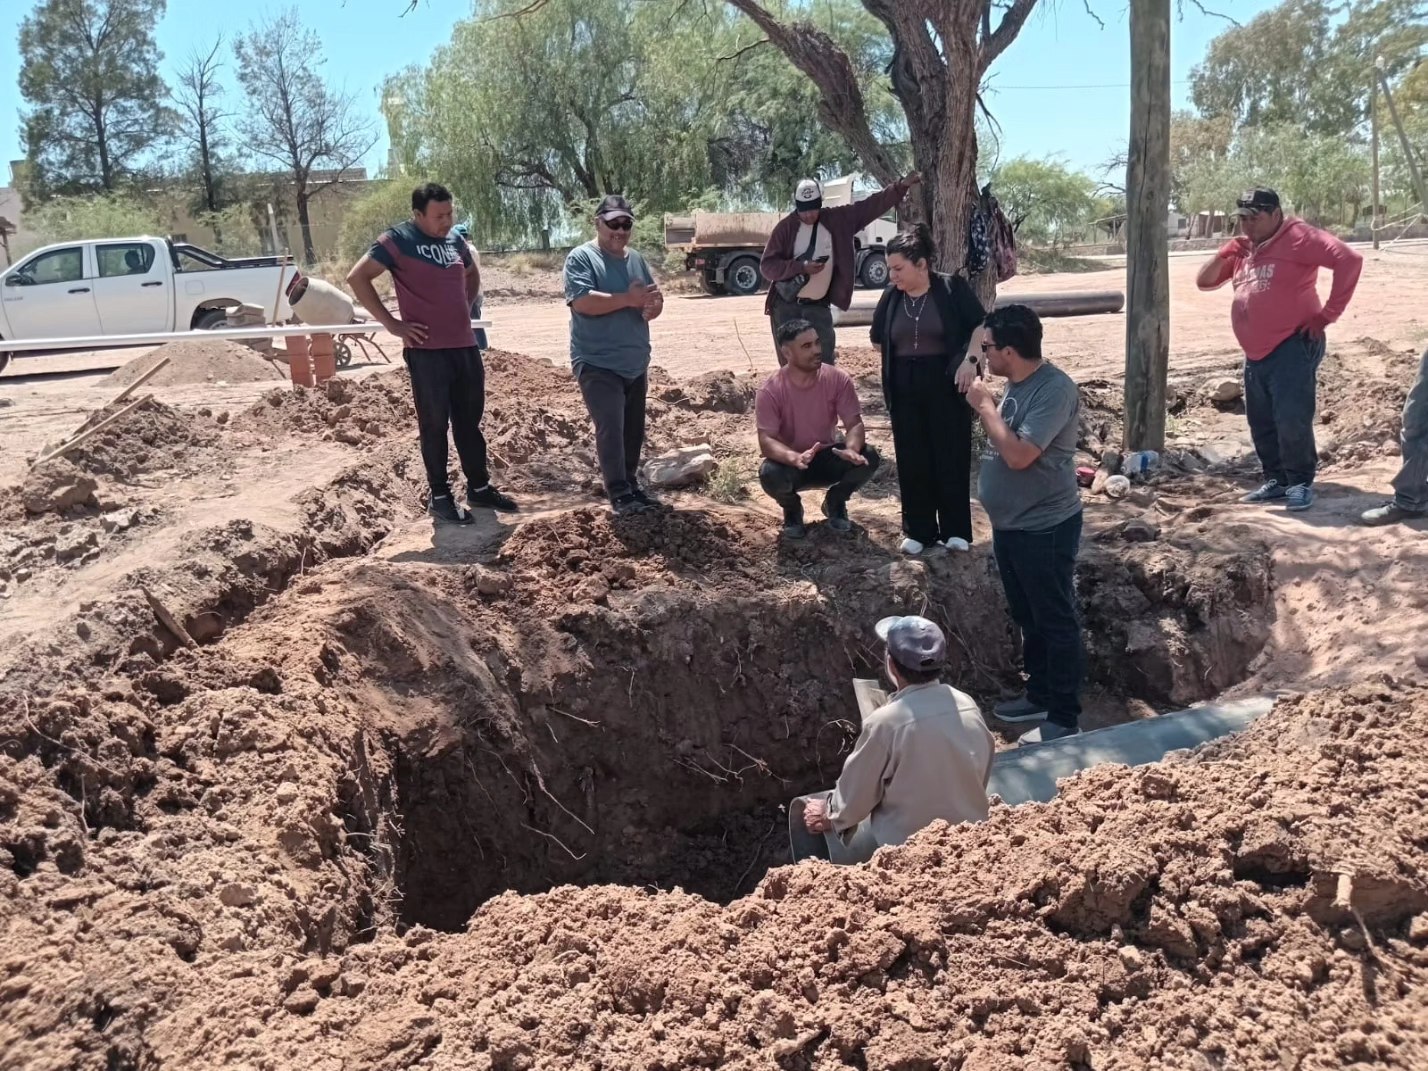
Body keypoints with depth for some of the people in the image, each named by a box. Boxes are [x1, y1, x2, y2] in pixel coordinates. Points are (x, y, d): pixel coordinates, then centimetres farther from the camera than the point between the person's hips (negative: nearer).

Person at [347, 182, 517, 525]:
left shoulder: (454, 240, 12)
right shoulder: (398, 240, -8)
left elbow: (472, 274, 31)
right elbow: (357, 277, -13)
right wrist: (391, 323, -13)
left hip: (465, 346, 6)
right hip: (427, 351, -6)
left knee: (470, 420, 13)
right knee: (434, 424, 2)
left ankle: (480, 487, 25)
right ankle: (440, 497, 12)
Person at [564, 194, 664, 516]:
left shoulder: (636, 260, 13)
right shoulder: (581, 258, -8)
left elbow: (654, 302, 13)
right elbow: (582, 301, -22)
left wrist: (652, 304, -12)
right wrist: (628, 299, -22)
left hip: (636, 363, 7)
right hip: (597, 363, -7)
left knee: (633, 430, 13)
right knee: (610, 427, -15)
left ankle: (631, 485, 25)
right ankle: (619, 494, -12)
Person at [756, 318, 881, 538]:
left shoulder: (838, 379, -14)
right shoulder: (770, 390, -20)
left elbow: (854, 424, -15)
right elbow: (766, 441, -25)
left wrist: (851, 449, -40)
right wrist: (795, 457, -47)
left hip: (828, 458, 2)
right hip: (791, 462, -2)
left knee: (867, 458, -26)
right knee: (770, 474, -36)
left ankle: (835, 502, 7)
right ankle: (792, 509, 3)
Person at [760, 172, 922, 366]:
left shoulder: (836, 219, 0)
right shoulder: (786, 227, -7)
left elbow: (871, 205, 0)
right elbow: (767, 265, -11)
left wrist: (901, 187, -9)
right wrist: (800, 267, -22)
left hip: (819, 307, 2)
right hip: (787, 307, -2)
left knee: (825, 365, 2)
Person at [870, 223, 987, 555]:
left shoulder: (952, 287, -8)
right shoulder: (891, 296, 3)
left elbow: (981, 325, -6)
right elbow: (878, 338, 16)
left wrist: (970, 359, -17)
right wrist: (898, 360, 10)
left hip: (947, 383, -3)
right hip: (905, 388, 4)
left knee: (952, 456, 2)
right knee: (912, 460, 6)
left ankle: (955, 530, 13)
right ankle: (919, 531, 16)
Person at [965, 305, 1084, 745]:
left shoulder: (1055, 389, -21)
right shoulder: (1017, 384, 7)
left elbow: (1018, 454, -28)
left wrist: (985, 406, -19)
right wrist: (984, 406, 3)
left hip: (1045, 528, -9)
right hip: (1010, 525, 10)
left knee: (1056, 622, 1)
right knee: (1028, 619, 20)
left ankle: (1064, 718, 10)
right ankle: (1040, 695, 35)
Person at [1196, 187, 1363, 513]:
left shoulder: (1298, 237, -9)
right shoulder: (1242, 248, 15)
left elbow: (1349, 260, -18)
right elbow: (1203, 281, 19)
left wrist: (1328, 313, -16)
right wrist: (1223, 255, -1)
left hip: (1292, 348, -8)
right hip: (1255, 354, 8)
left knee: (1292, 420, -13)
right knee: (1261, 423, 12)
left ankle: (1301, 483, 0)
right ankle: (1276, 480, 23)